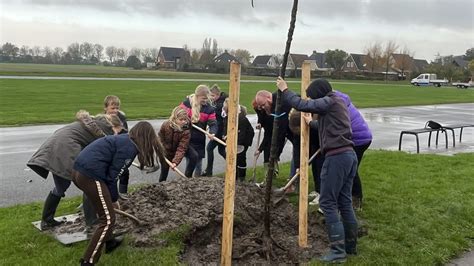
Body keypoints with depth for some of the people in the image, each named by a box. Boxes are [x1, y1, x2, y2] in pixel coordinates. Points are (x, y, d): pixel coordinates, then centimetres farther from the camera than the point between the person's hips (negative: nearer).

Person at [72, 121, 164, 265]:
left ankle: (109, 242, 42)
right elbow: (113, 175, -8)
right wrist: (114, 198, 7)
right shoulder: (129, 147, -8)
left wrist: (112, 198, 24)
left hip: (79, 170, 10)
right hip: (90, 175, -10)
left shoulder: (123, 139, 21)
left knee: (106, 208, 29)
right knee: (108, 219, 1)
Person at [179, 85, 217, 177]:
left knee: (198, 163, 11)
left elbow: (213, 123, -10)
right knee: (193, 156, -17)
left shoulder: (209, 108, -4)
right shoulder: (187, 103, -7)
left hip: (199, 141, 3)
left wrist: (212, 133, -30)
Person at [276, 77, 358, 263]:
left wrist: (284, 90, -5)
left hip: (337, 156, -10)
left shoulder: (330, 101, -6)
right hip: (348, 155, 10)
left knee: (328, 202, -6)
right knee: (345, 202, 13)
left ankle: (338, 250, -6)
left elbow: (302, 105, -15)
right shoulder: (336, 103, 22)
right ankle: (350, 245, 20)